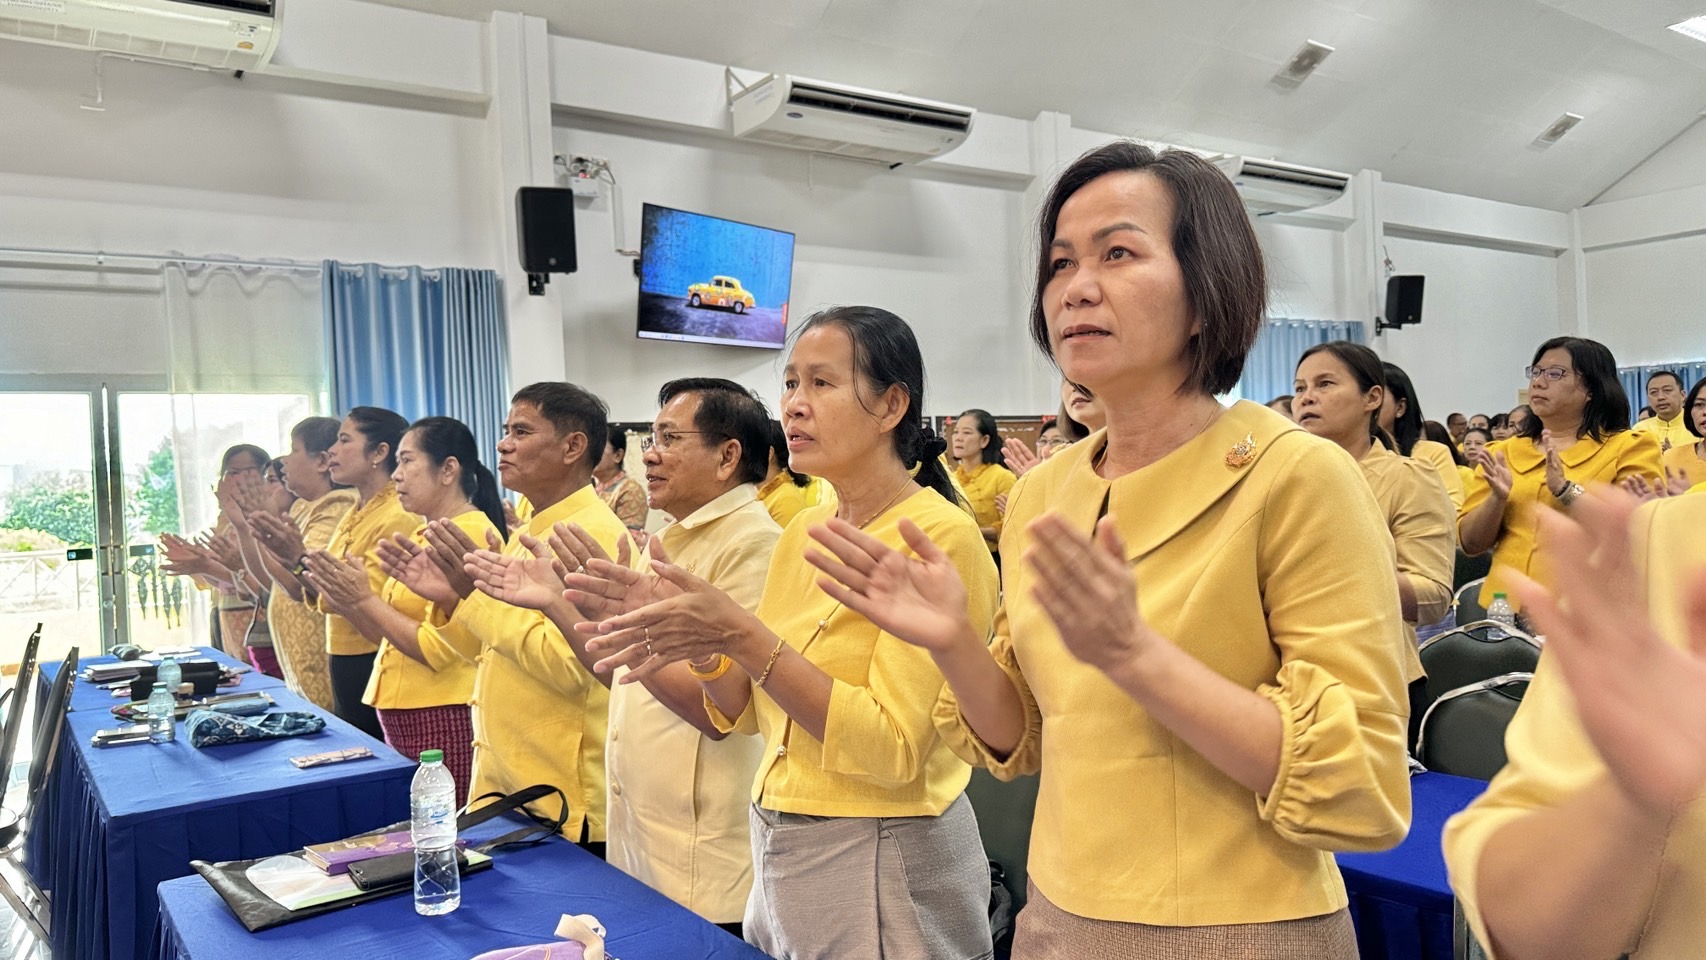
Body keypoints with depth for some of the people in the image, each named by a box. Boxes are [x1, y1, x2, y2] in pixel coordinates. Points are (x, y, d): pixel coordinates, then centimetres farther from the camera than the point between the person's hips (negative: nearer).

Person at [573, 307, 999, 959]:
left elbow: (894, 748, -24)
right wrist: (702, 649, -13)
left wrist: (742, 636, -28)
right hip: (777, 854, 7)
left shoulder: (940, 538, -17)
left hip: (881, 863, -6)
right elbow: (747, 712, 7)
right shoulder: (802, 531, 4)